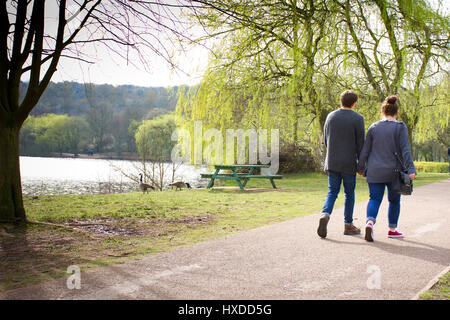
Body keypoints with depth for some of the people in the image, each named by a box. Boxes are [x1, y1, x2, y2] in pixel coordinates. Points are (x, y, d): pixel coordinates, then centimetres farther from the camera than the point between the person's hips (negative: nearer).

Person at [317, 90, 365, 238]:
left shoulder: (330, 116, 4)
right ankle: (348, 225, 18)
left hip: (332, 162, 3)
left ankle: (325, 215, -17)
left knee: (332, 192, 9)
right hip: (349, 163, -3)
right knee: (349, 194, 10)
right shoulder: (358, 119, -8)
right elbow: (360, 144, -8)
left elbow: (326, 140, 9)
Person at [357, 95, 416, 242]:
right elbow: (405, 150, -12)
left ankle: (370, 222, -23)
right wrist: (411, 169, -14)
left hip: (375, 171, 1)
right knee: (394, 200, 15)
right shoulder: (400, 127, -5)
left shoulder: (373, 127, 2)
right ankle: (392, 230, 22)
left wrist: (360, 168, 14)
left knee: (375, 199, 3)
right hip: (394, 172, -1)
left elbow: (365, 151, 4)